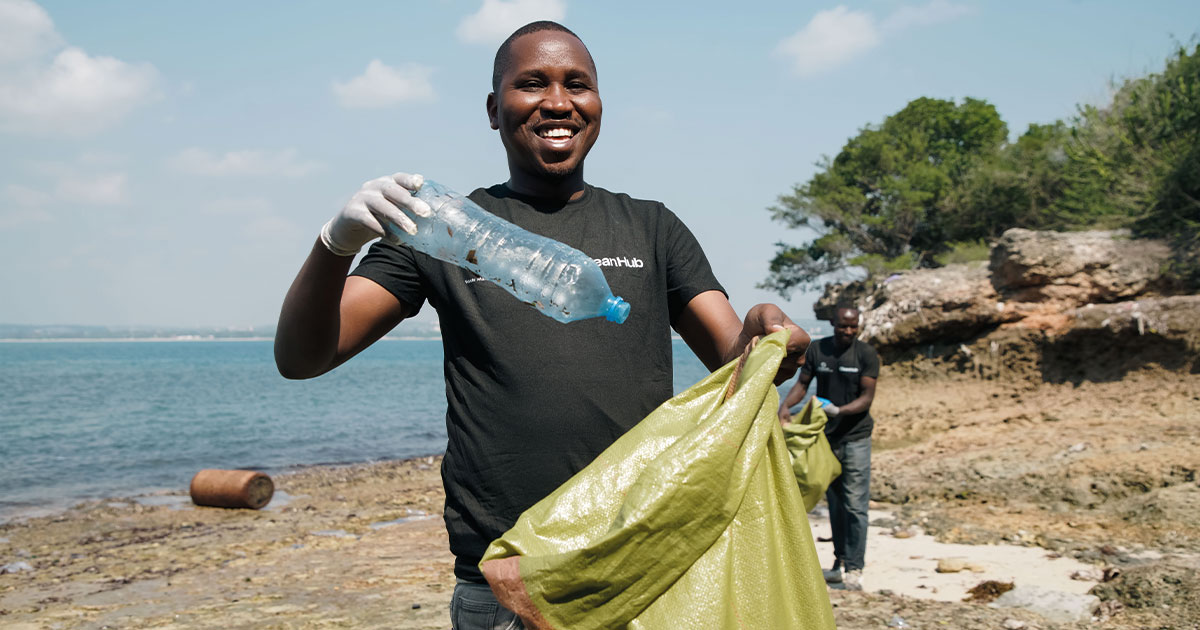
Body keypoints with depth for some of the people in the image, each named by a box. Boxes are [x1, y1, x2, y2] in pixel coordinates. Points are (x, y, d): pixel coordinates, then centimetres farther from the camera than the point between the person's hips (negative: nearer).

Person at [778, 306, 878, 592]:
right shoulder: (817, 350, 2)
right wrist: (785, 405, -13)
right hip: (826, 437, 3)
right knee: (835, 504, 10)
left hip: (855, 437, -3)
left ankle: (854, 568, -1)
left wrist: (838, 410, -27)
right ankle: (840, 563, 20)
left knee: (855, 505, -7)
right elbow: (801, 383, 6)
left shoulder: (866, 354, -7)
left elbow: (867, 397, -11)